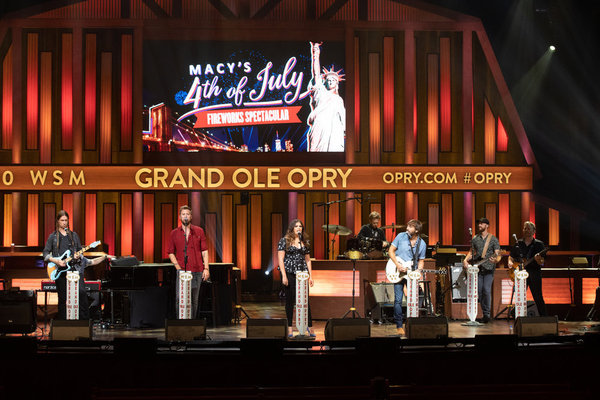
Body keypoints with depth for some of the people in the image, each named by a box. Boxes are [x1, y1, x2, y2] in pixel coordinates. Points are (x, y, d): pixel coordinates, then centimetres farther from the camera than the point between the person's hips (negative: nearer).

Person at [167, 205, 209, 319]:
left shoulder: (199, 231, 6)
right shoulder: (174, 233, 7)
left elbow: (204, 251, 5)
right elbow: (171, 253, 9)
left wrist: (206, 268, -3)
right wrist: (178, 267, -3)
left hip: (196, 271, 0)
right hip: (182, 271, 0)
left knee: (194, 300, 3)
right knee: (180, 299, -9)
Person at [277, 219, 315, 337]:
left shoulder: (305, 242, 13)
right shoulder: (284, 241, 1)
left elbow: (307, 260, 16)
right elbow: (280, 259, -4)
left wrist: (310, 276, 9)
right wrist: (284, 276, -13)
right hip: (289, 274, -3)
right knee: (290, 300, 2)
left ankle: (310, 327, 2)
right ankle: (289, 327, 8)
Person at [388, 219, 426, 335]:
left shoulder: (422, 244, 1)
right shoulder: (401, 236, -4)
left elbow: (421, 261, 9)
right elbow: (391, 251, -1)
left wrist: (418, 270, -12)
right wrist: (398, 265, -13)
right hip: (398, 273, -2)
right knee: (398, 300, -5)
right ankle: (399, 326, 3)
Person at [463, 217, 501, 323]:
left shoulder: (493, 239, 0)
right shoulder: (475, 239, 12)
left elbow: (498, 254, -4)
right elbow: (471, 252, 17)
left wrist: (496, 259, -26)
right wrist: (466, 260, -2)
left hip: (489, 269, -4)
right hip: (477, 268, 4)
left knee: (486, 290, -16)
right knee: (479, 291, 1)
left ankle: (487, 314, -8)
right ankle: (485, 314, 12)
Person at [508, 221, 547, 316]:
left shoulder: (539, 244, 4)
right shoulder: (518, 244, 12)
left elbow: (542, 263, -1)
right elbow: (511, 257, 21)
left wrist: (538, 260, -23)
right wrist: (510, 263, 0)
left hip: (534, 274, -3)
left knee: (538, 298, -7)